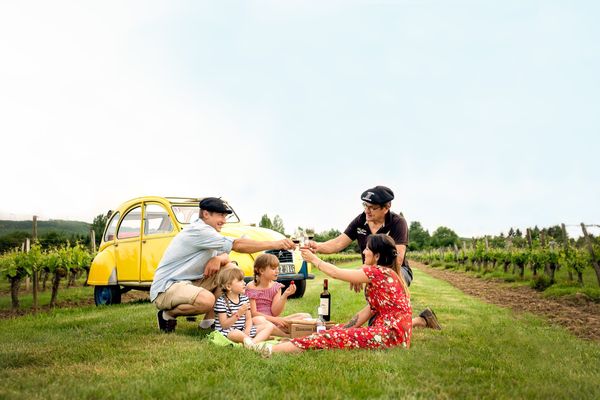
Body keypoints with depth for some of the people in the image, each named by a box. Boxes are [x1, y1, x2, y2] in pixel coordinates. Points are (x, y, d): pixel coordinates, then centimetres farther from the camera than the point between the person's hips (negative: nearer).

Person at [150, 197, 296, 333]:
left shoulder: (207, 232, 11)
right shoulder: (198, 231, -20)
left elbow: (225, 255, 13)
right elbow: (237, 245, -26)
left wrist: (218, 259, -13)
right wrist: (275, 244, -28)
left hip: (189, 282, 10)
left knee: (230, 269, 0)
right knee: (206, 300, -37)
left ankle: (209, 320, 3)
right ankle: (168, 315, -7)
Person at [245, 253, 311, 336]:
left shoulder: (276, 287, 7)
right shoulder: (251, 287, -7)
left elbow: (275, 312, -1)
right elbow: (253, 313, -12)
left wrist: (285, 295, -14)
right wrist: (274, 319, -22)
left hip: (274, 321, 5)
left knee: (306, 316, -9)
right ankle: (288, 336, -23)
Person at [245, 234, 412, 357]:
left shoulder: (377, 271, -12)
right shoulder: (386, 272, 18)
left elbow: (336, 273, -8)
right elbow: (373, 307, 16)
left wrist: (314, 260, 7)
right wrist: (349, 327, 12)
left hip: (390, 335, -9)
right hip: (394, 332, 9)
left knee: (334, 336, -13)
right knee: (341, 331, 7)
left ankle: (271, 350, -14)